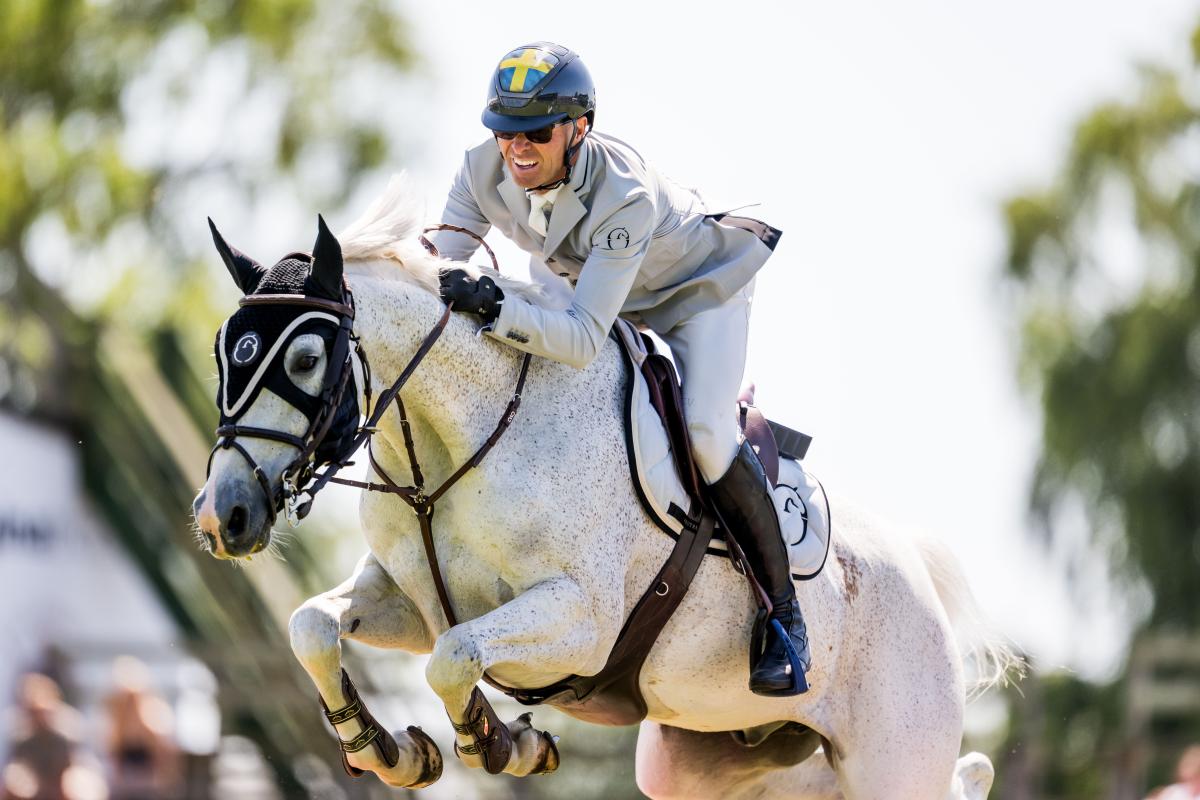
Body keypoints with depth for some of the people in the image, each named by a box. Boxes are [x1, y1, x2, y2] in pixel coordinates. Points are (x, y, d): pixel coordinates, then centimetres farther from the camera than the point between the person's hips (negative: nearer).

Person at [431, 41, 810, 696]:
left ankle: (785, 614, -9)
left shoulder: (625, 196, -42)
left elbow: (584, 339, -47)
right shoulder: (485, 170, -25)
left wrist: (498, 311, -61)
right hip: (582, 282, 7)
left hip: (699, 286, -7)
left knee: (704, 434, -24)